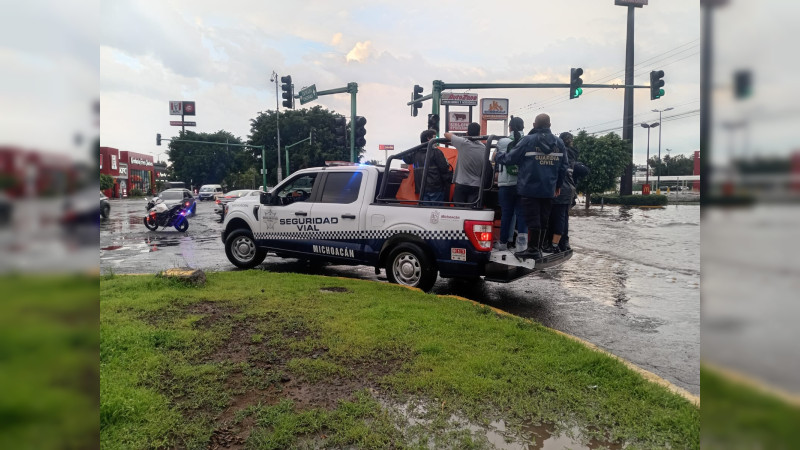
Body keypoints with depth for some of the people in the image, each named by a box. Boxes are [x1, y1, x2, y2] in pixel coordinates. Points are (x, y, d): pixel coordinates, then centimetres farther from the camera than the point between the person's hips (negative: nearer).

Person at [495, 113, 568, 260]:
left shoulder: (528, 140, -8)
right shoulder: (559, 142, 9)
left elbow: (511, 157, -5)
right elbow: (563, 166, 12)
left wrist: (498, 157, 16)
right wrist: (558, 185, 22)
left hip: (530, 188, -5)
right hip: (549, 189, 5)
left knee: (533, 220, -1)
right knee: (543, 220, 11)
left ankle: (533, 249, 1)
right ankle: (538, 248, 19)